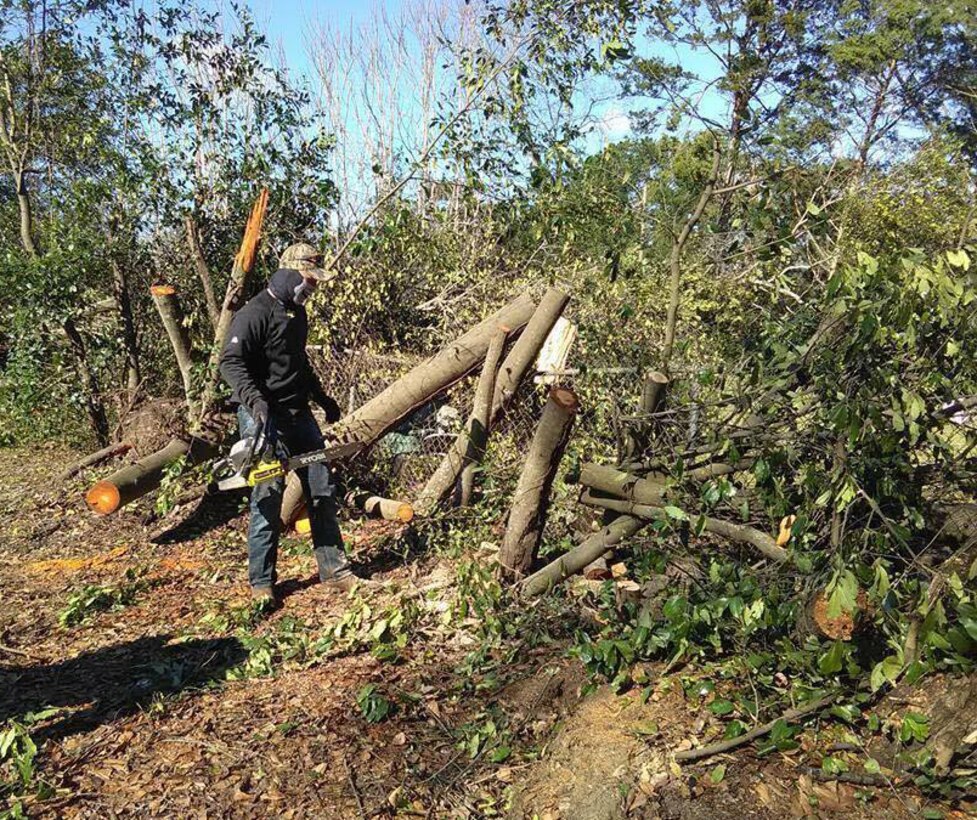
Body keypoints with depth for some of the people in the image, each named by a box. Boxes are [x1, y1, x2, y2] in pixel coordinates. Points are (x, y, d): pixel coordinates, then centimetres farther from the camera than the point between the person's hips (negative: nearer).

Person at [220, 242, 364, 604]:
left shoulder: (296, 312, 15)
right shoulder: (255, 313, -13)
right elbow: (230, 362, -23)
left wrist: (322, 398, 29)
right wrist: (255, 401, -36)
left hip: (298, 412, 9)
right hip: (264, 418, -8)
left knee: (322, 490, 8)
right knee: (268, 498, -6)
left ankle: (334, 570, 17)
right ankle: (261, 582, 8)